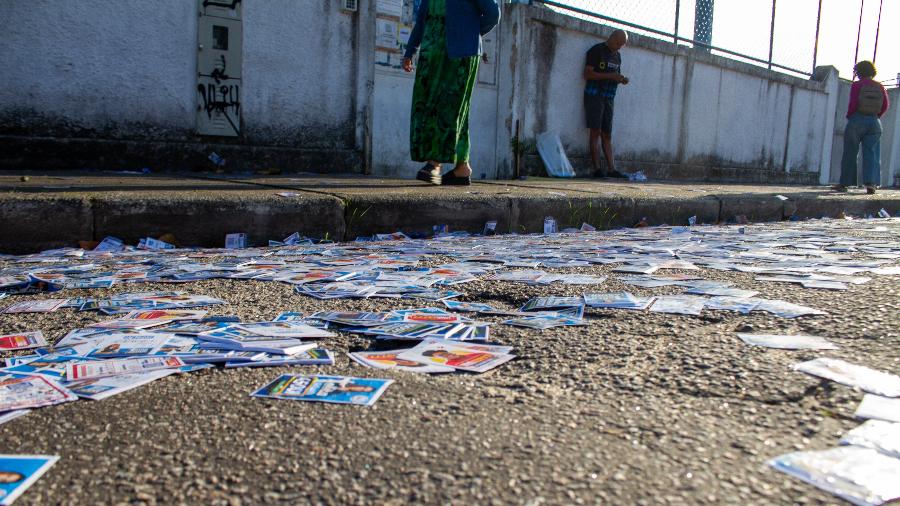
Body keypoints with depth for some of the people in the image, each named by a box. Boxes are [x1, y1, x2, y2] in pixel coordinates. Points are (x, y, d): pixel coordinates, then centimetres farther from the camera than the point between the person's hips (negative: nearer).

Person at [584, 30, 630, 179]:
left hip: (609, 98, 7)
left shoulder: (617, 56, 17)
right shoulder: (596, 51, -5)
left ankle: (611, 169, 0)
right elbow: (588, 74, -12)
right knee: (596, 132, -9)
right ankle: (596, 169, -11)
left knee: (607, 135, 4)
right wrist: (610, 76, -17)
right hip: (594, 95, -7)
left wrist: (621, 80, 3)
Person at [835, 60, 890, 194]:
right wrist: (876, 116, 14)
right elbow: (886, 105, 4)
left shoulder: (857, 85, -5)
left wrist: (849, 116, 2)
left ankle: (844, 183, 8)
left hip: (857, 121, -3)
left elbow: (853, 103, -13)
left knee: (850, 153, 4)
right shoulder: (879, 87, 7)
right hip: (874, 122, 3)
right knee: (871, 153, 2)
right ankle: (871, 183, -11)